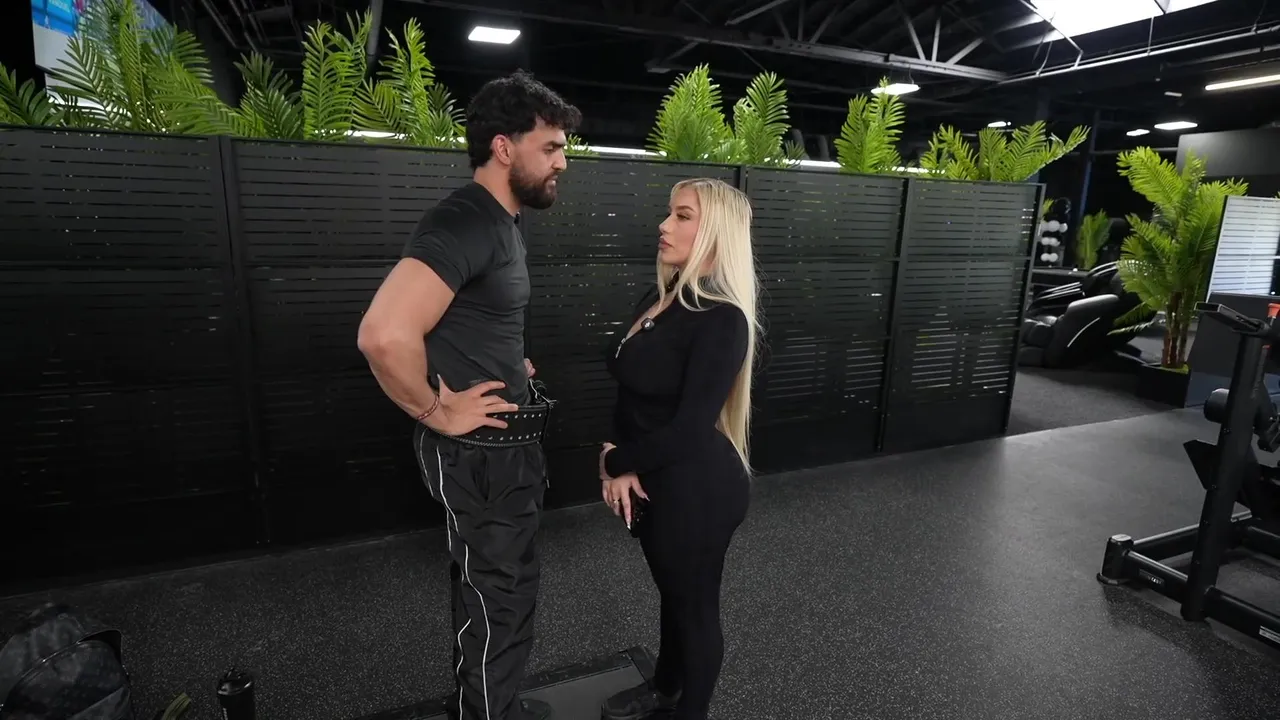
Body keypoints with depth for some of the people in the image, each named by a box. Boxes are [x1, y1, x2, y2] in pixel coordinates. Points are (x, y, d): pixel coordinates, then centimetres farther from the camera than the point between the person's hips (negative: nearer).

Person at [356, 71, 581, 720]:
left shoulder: (499, 222, 11)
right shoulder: (465, 221, -22)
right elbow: (385, 335, -36)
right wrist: (437, 412, -21)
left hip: (506, 442, 10)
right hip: (482, 451, -10)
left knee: (496, 593, 25)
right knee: (496, 600, 9)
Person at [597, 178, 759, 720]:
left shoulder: (722, 320, -23)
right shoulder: (657, 299, 3)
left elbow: (689, 429, -25)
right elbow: (626, 382, 6)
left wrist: (615, 462, -10)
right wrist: (622, 466, -9)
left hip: (697, 488, -8)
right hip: (656, 479, 8)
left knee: (695, 602, 14)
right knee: (672, 592, 26)